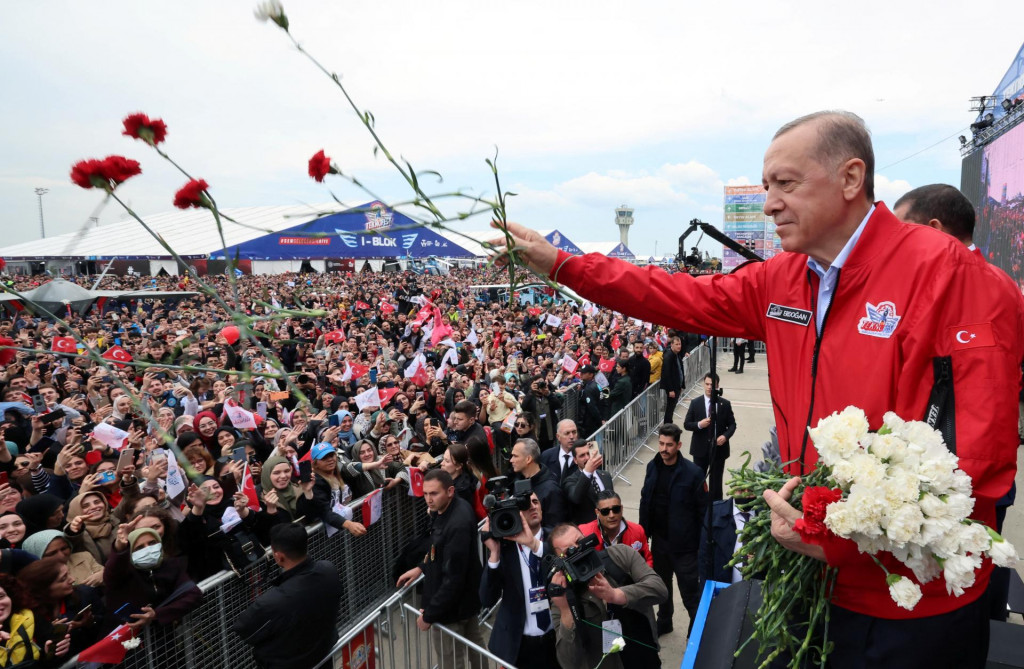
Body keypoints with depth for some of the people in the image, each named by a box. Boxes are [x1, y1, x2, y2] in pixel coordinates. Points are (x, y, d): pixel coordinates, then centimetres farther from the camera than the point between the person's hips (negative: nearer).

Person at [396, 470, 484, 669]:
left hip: (451, 604, -9)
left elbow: (453, 579, -30)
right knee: (474, 645, 28)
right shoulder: (446, 508, -6)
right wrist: (421, 567, 7)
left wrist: (430, 614, -21)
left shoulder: (458, 525, -34)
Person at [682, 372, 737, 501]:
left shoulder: (725, 404, -2)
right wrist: (699, 424, -21)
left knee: (716, 481, 9)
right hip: (701, 448, 0)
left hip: (718, 448, 0)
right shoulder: (695, 403, -3)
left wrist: (726, 436, -15)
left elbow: (732, 424, 4)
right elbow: (686, 424, -1)